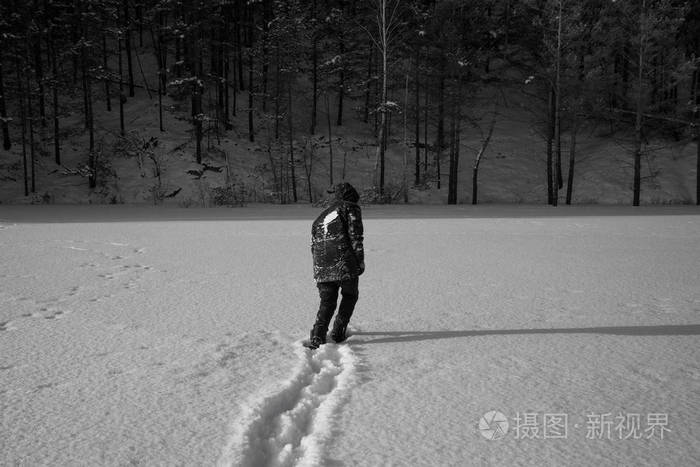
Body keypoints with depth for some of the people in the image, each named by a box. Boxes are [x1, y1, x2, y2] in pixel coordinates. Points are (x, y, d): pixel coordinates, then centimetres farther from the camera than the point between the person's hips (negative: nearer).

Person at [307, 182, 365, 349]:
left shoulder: (320, 217, 25)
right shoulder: (350, 208, 6)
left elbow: (314, 247, 23)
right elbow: (355, 236, -6)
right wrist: (360, 260, -5)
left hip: (322, 268, 5)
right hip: (346, 265, -5)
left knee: (327, 302, 14)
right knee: (350, 296, 17)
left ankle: (317, 337, 1)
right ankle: (339, 332, 12)